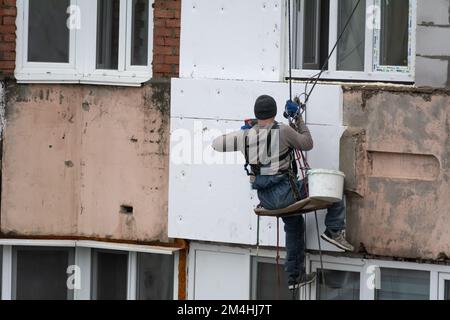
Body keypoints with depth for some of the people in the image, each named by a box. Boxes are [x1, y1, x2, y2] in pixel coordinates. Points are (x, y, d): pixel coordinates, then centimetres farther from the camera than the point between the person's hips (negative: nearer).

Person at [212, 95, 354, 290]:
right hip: (285, 192, -6)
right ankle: (334, 230, -3)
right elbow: (307, 144, 2)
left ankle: (294, 276, 34)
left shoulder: (245, 136, 0)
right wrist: (300, 123, 17)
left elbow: (217, 144, 12)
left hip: (265, 199, 6)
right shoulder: (283, 131, -12)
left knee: (294, 224, 30)